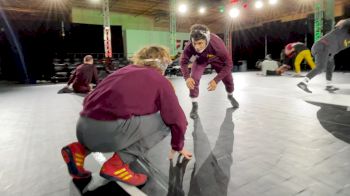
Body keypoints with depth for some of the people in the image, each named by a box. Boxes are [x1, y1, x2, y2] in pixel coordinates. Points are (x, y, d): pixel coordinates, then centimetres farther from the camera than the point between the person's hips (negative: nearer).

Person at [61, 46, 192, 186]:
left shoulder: (126, 70, 25)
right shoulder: (160, 80, 6)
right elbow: (177, 119, 10)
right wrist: (178, 146, 29)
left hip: (83, 128, 8)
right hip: (107, 131, -8)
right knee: (164, 121, 7)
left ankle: (80, 149, 17)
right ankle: (117, 163, 0)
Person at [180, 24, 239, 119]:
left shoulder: (217, 44, -43)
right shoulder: (190, 47, -39)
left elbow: (228, 64, -35)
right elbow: (183, 62, -22)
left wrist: (216, 80, -40)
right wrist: (187, 77, -40)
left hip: (216, 58, 0)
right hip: (201, 59, 0)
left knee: (228, 78, 4)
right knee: (193, 79, -19)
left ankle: (230, 96, 39)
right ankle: (194, 105, 1)